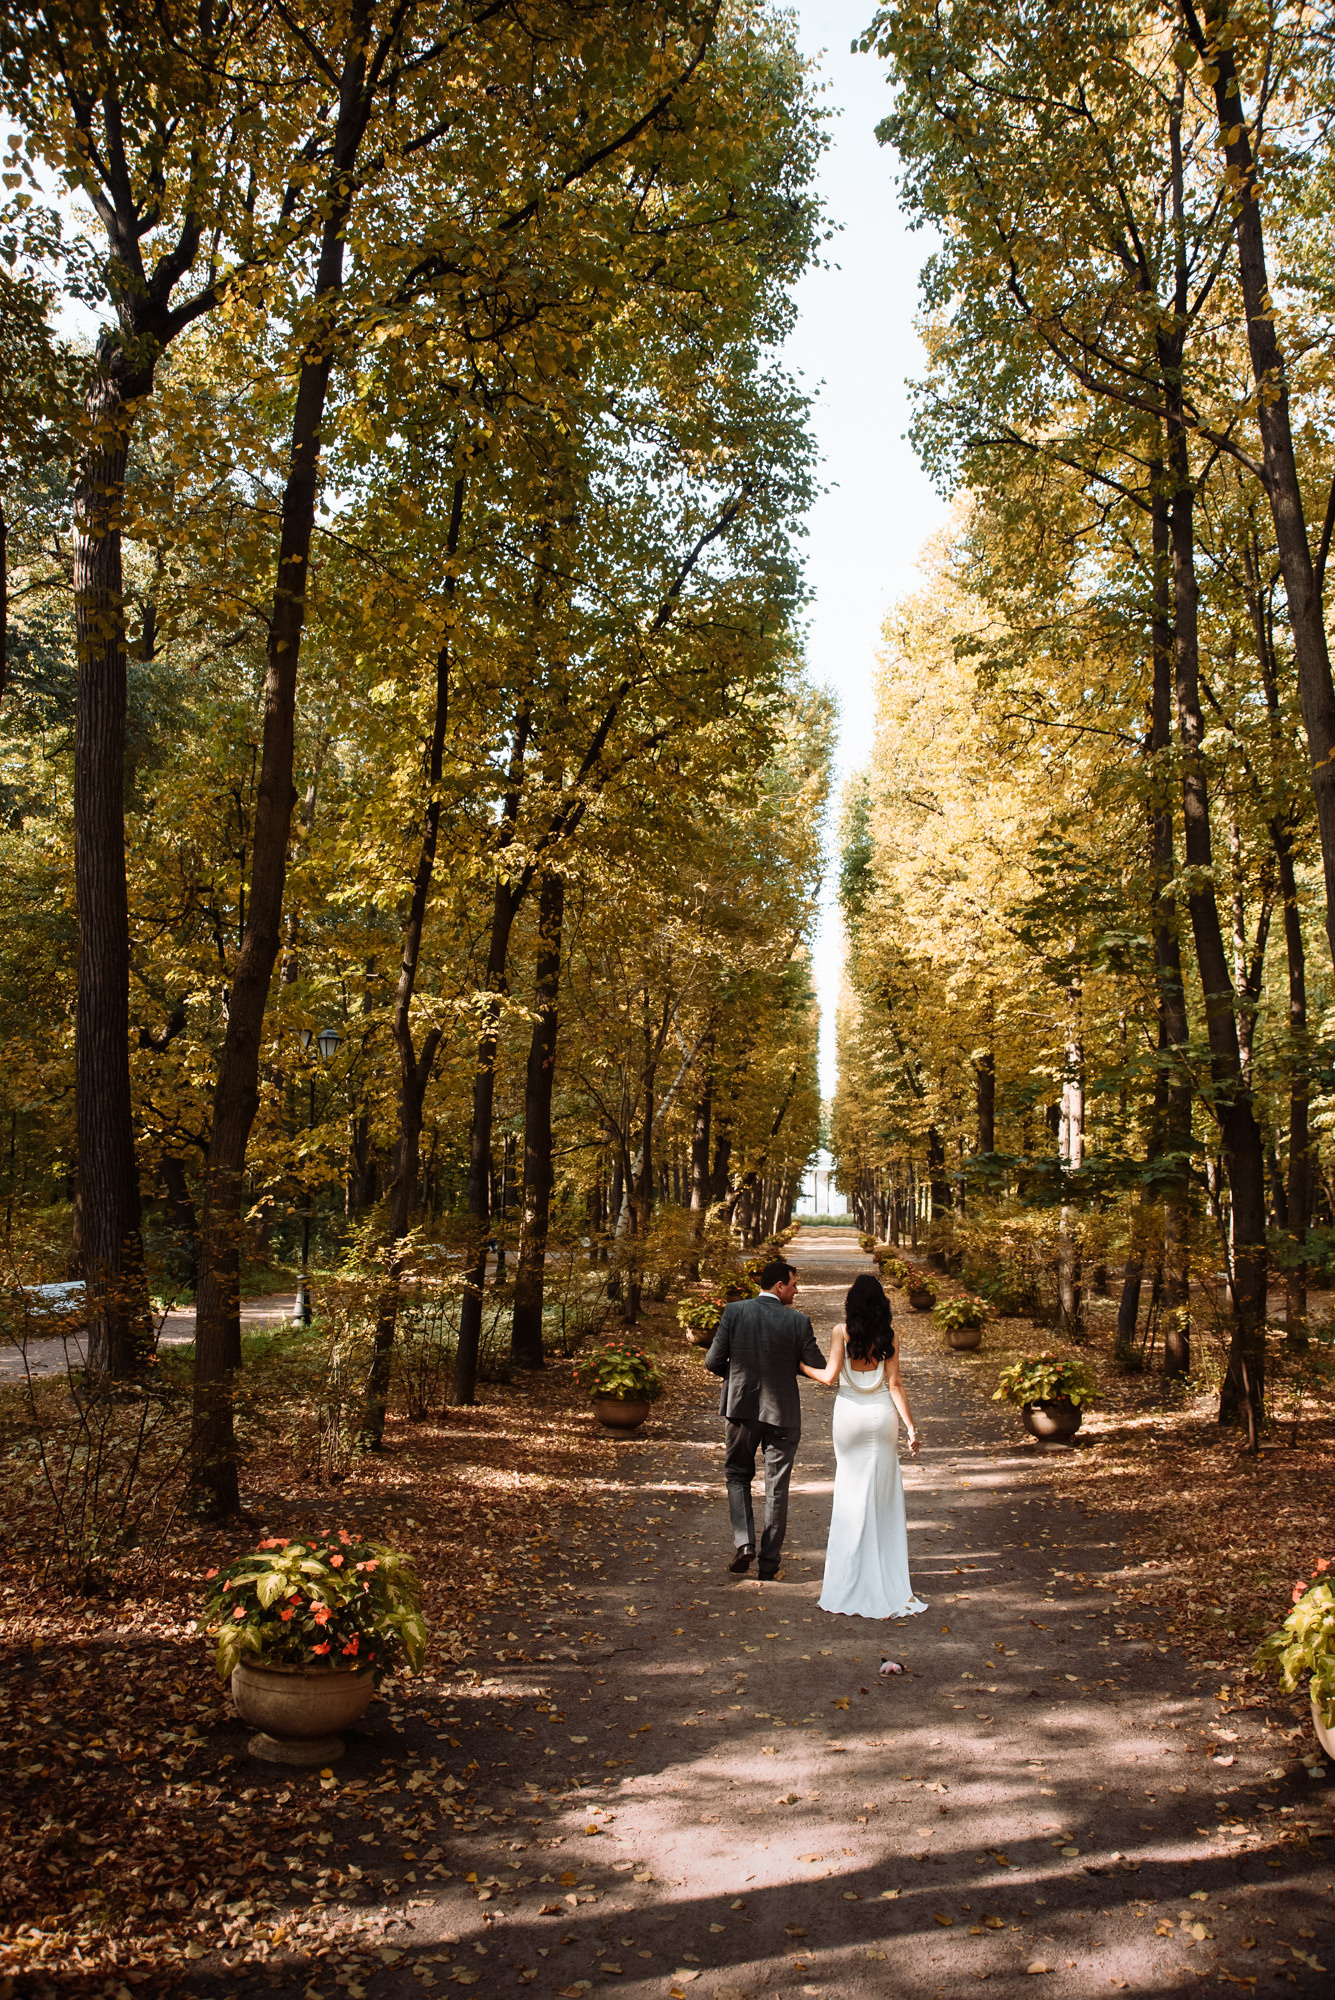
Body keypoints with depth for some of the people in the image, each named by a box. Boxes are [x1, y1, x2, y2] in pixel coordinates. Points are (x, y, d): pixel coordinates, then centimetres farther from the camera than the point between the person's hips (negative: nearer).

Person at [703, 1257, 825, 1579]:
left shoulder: (735, 1311, -8)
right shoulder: (798, 1321, -11)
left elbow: (713, 1360, -8)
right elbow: (818, 1368, -6)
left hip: (741, 1408, 1)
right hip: (782, 1412, -1)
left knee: (737, 1476, 19)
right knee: (777, 1489, 11)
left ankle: (744, 1544, 1)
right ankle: (768, 1565, 15)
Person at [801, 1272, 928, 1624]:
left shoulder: (841, 1332, -7)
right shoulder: (888, 1333, -3)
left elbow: (830, 1377, -10)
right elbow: (895, 1383, -5)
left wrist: (802, 1366, 7)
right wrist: (911, 1426, -1)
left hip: (850, 1414, -1)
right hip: (882, 1414, 1)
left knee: (850, 1492, 10)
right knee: (884, 1493, 10)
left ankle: (849, 1574, 14)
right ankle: (887, 1575, 13)